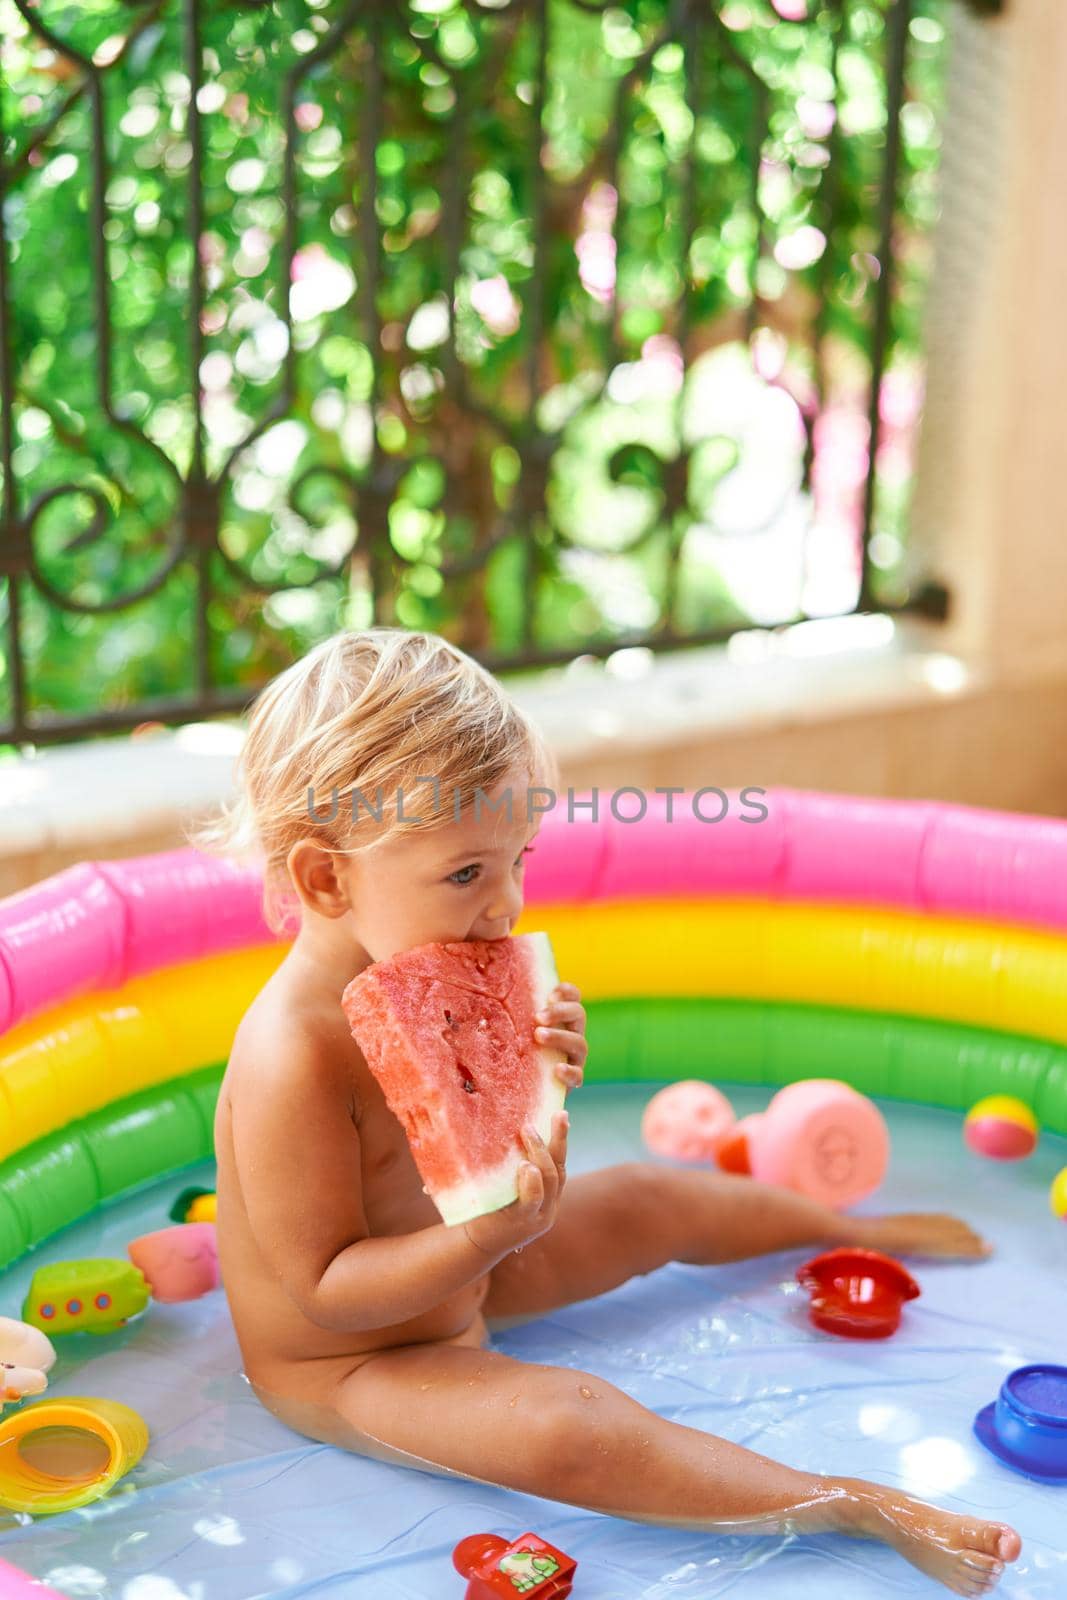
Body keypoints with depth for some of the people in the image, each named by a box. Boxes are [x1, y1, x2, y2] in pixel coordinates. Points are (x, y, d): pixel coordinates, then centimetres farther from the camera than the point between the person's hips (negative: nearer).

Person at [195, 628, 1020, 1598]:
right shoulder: (294, 1056, -36)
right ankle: (861, 1508, -26)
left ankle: (859, 1232, 44)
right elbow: (325, 1288, -30)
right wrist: (488, 1237, -42)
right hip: (340, 1370, -9)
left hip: (451, 1281, 9)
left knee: (652, 1202, 18)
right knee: (570, 1428, -30)